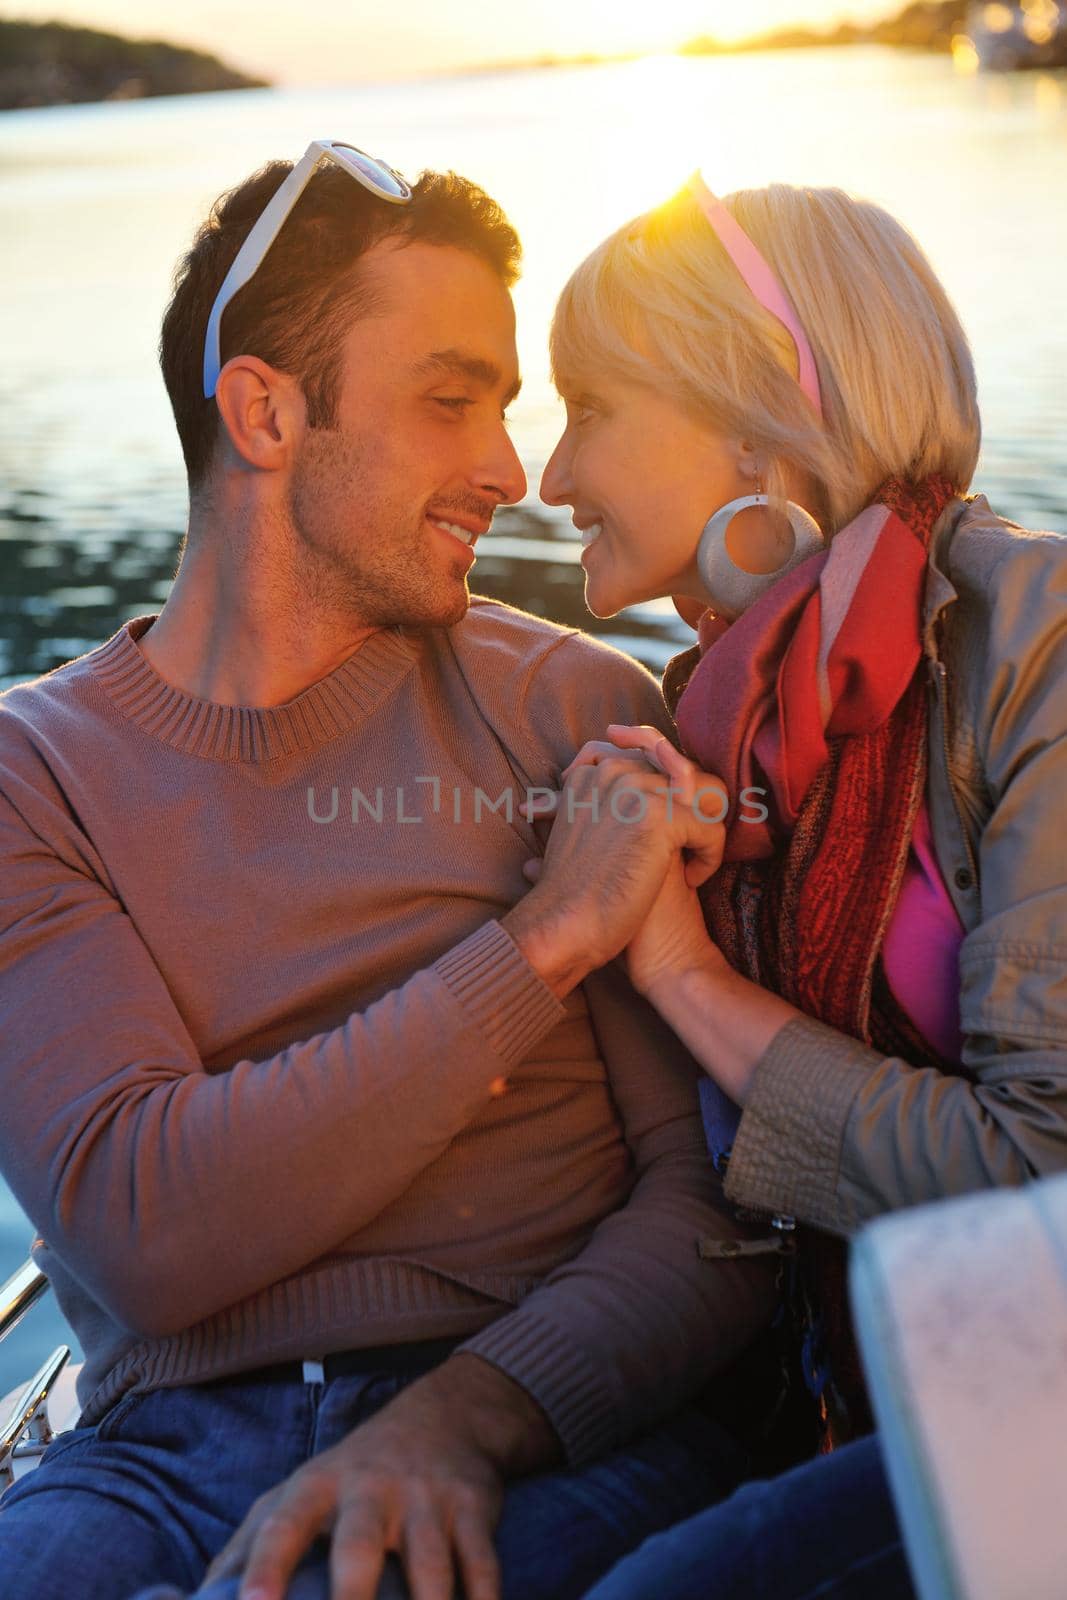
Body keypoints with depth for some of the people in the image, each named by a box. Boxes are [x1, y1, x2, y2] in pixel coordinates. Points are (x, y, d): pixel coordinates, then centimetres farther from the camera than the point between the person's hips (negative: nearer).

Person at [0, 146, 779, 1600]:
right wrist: (547, 936, -14)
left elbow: (719, 1192, 1)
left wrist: (464, 1415, -17)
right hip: (167, 1450, 1)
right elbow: (142, 1234, -11)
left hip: (549, 1439, 0)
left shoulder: (584, 712, 6)